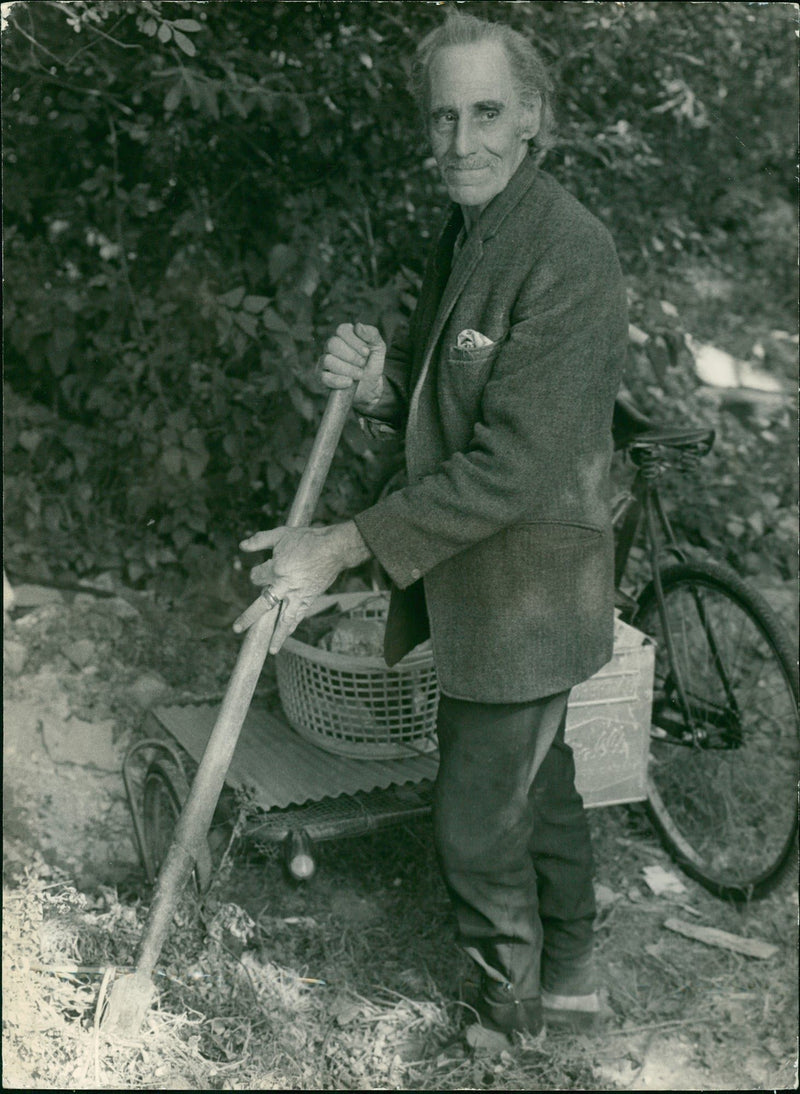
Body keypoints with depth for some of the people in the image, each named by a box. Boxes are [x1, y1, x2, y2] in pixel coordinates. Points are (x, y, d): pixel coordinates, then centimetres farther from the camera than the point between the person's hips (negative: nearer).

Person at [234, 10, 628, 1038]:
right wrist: (380, 383, -9)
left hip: (524, 595, -9)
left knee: (475, 827, 2)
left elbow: (511, 466, -27)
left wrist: (343, 549, -27)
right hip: (473, 588, 9)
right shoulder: (463, 234, 7)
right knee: (537, 788, 23)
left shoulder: (569, 252, -23)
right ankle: (566, 980, 44)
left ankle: (512, 1030, 27)